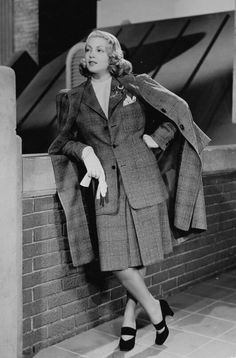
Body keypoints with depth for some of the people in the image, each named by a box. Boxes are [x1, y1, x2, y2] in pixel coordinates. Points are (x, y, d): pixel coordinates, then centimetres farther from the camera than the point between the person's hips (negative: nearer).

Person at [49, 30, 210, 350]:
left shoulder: (136, 86, 4)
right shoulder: (73, 99, 8)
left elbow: (179, 108, 8)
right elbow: (64, 141, 15)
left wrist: (156, 139, 0)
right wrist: (84, 150, -4)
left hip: (143, 181, -1)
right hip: (107, 188, 1)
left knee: (142, 255, 4)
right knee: (117, 260, -4)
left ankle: (129, 319, 24)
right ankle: (154, 309, 20)